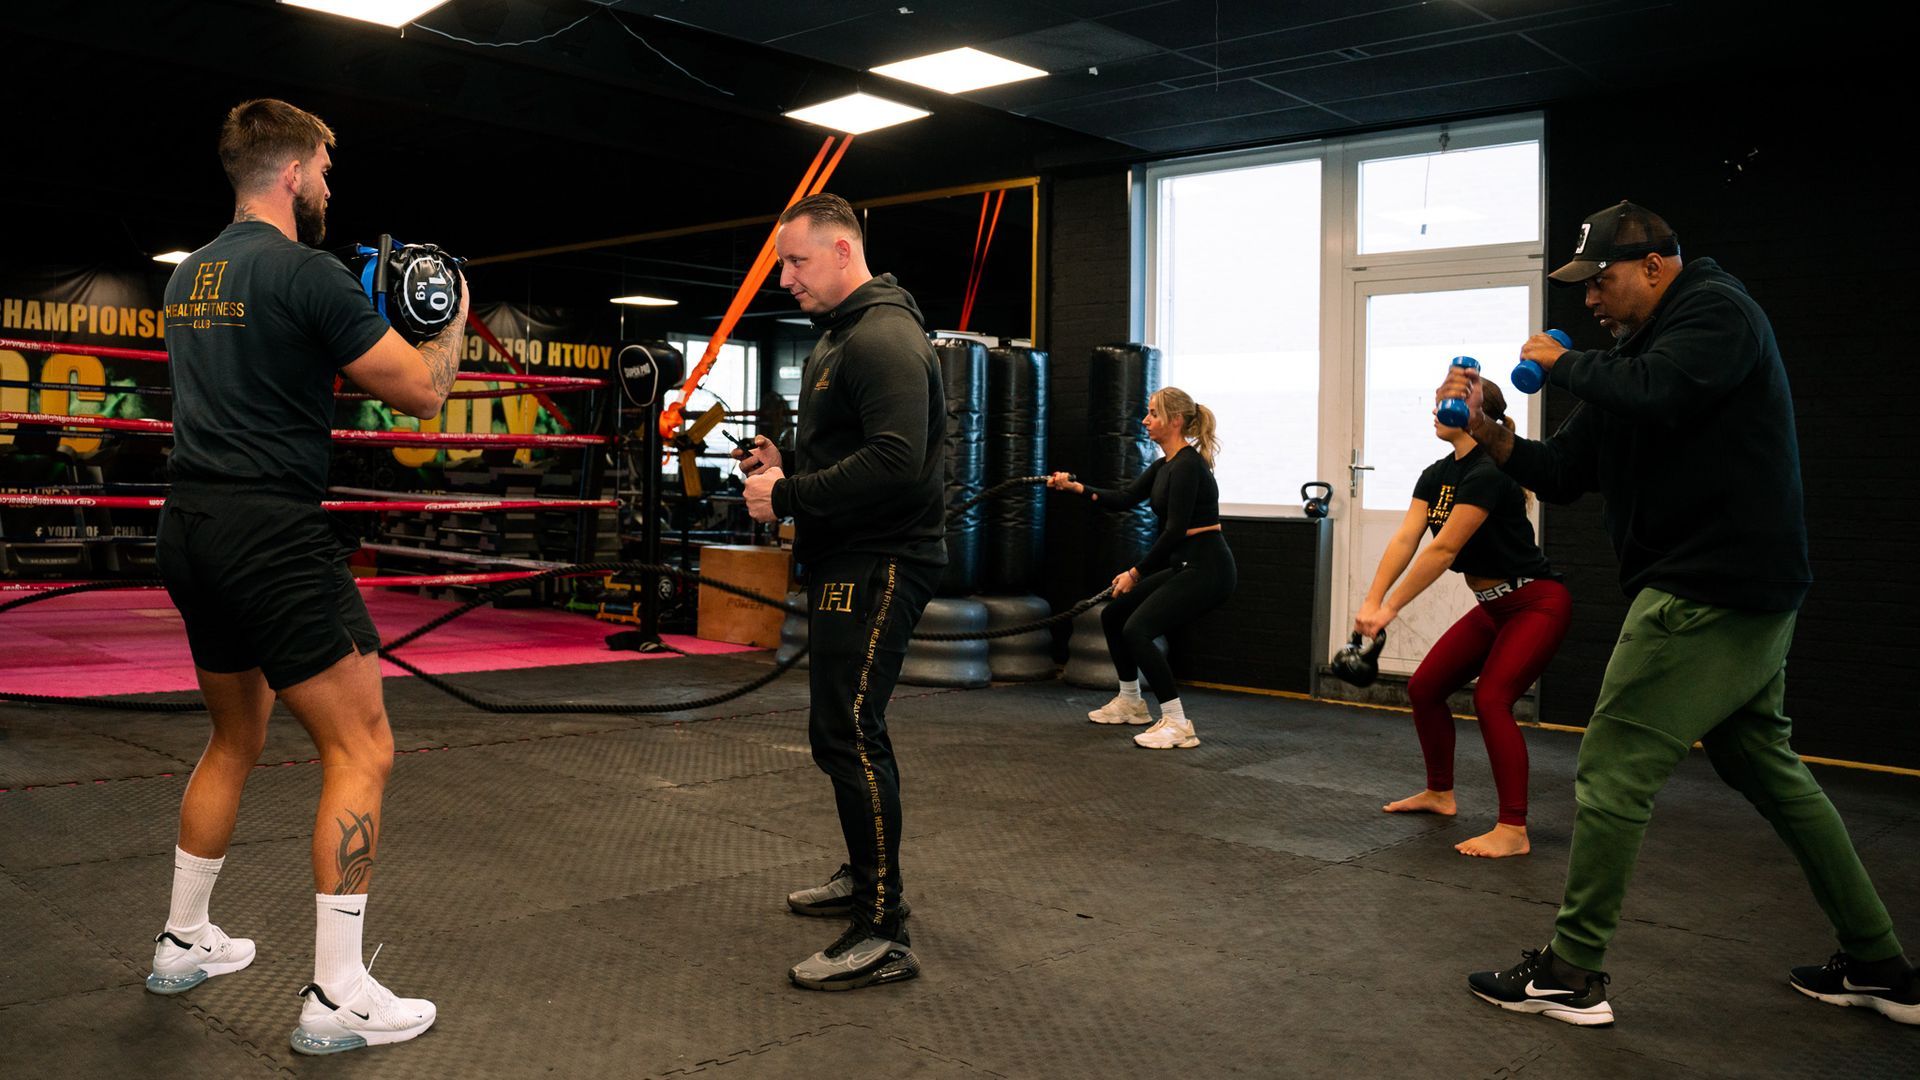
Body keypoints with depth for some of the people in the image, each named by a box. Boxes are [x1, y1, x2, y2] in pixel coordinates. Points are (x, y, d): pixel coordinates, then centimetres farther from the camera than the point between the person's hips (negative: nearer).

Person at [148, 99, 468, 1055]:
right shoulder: (306, 274, -12)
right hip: (273, 535, -9)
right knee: (361, 751, -4)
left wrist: (346, 327, 27)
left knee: (235, 740, 24)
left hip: (190, 532, 9)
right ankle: (337, 996, -2)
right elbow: (422, 391, -11)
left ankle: (183, 942, 36)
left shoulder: (191, 276, 15)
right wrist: (452, 319, 8)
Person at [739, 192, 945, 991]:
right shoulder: (841, 336, 19)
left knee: (845, 733, -13)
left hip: (879, 566, -11)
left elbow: (895, 463, -27)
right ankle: (864, 878, 35)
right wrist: (785, 465, 9)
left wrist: (788, 496, -20)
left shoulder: (884, 339, -16)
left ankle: (883, 935, -8)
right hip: (847, 564, 11)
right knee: (850, 728, 19)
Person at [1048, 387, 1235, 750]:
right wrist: (1076, 487, 4)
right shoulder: (1164, 465, 12)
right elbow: (1125, 498, 14)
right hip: (1184, 567, 10)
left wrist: (1136, 573, -15)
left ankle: (1178, 725, -15)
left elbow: (1175, 531, -21)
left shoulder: (1187, 466, -18)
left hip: (1207, 569, -10)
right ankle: (1130, 703, 32)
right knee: (1114, 615, 16)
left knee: (1137, 629, -20)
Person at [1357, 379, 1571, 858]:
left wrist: (1391, 609, -25)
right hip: (1492, 607, 9)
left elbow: (1443, 550, -27)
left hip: (1537, 604, -9)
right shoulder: (1437, 475, 2)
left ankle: (1513, 830, -15)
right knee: (1424, 686, 7)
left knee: (1491, 697, -22)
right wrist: (1371, 601, -19)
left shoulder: (1488, 474, -24)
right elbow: (1404, 539, -7)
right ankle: (1439, 793, 25)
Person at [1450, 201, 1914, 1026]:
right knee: (1770, 772, 17)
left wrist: (1562, 362, -11)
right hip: (1740, 596, 10)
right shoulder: (1626, 353, 17)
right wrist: (1487, 432, -3)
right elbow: (1562, 476, 13)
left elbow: (1654, 393, -29)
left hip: (1710, 592, -10)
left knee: (1614, 770, -7)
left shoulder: (1717, 309, -8)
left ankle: (1570, 974, 2)